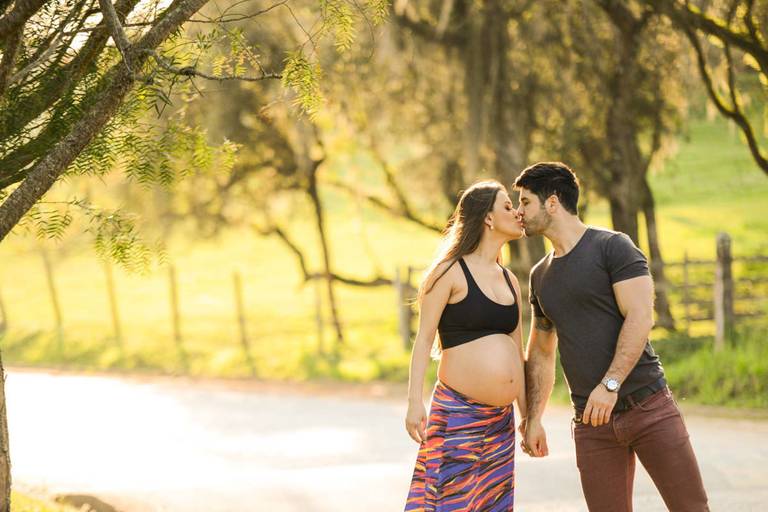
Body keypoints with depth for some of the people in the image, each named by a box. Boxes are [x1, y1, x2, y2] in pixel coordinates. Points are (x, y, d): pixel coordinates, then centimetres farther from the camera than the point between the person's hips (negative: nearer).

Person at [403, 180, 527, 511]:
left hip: (500, 421, 7)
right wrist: (415, 401, -16)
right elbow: (424, 338, -7)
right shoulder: (451, 272, -4)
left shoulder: (510, 282, 16)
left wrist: (528, 416, 14)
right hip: (457, 412, -7)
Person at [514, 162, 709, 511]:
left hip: (647, 405, -5)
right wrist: (533, 418, 16)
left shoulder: (613, 247, -3)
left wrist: (610, 384, -23)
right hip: (591, 422, 6)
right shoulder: (541, 275, 17)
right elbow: (541, 352, 24)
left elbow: (640, 318, -14)